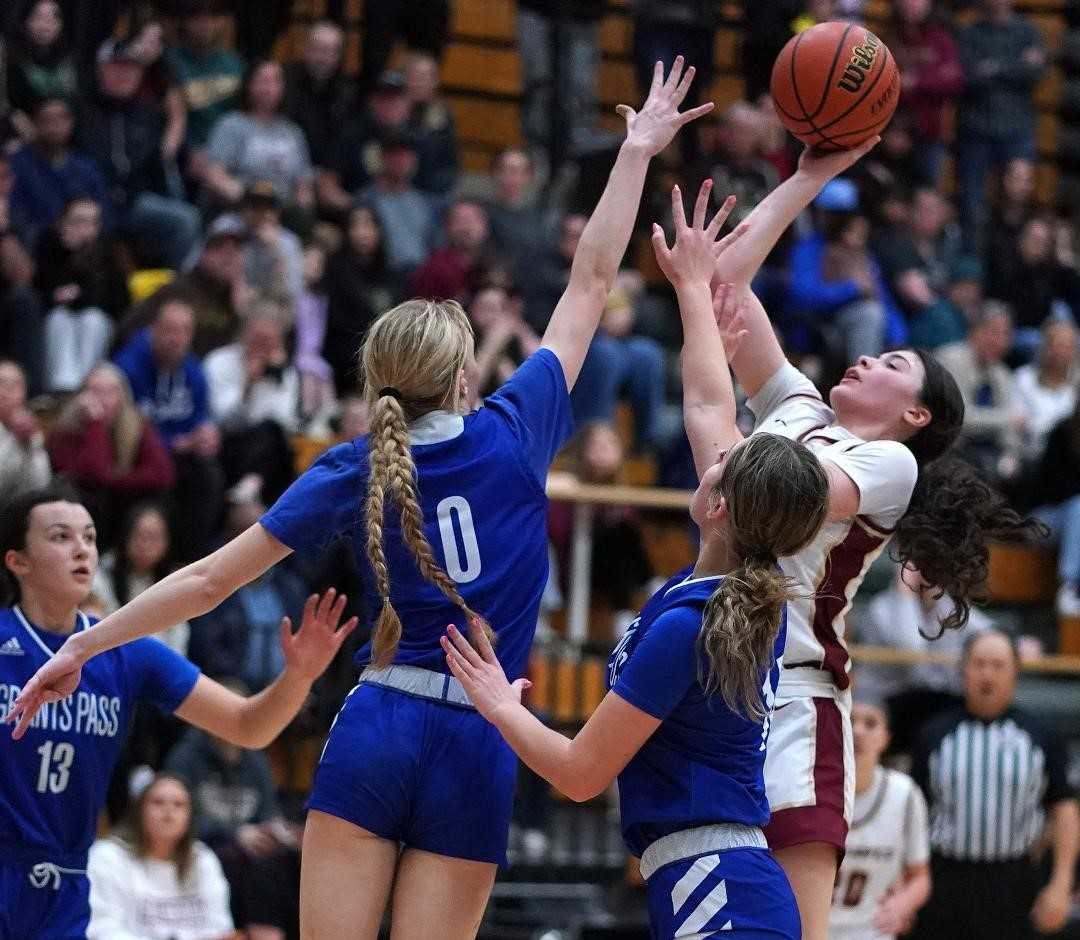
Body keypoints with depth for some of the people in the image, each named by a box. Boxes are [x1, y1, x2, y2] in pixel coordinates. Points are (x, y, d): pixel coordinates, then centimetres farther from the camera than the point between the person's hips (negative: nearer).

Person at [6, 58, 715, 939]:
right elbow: (591, 282, 10)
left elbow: (209, 579, 4)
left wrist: (82, 646, 11)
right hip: (478, 751, -1)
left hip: (375, 734, 1)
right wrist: (637, 154, 18)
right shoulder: (513, 435, 2)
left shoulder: (355, 472, 4)